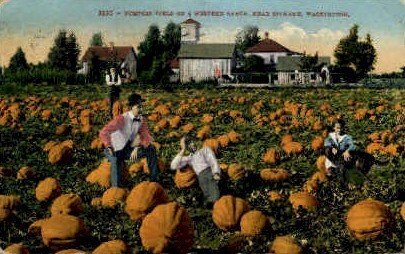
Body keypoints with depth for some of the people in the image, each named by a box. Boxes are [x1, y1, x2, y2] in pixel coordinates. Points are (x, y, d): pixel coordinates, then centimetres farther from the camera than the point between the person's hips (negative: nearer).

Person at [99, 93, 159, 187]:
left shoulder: (141, 120, -6)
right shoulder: (121, 119, -23)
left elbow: (146, 138, -5)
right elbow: (103, 133, -29)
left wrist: (137, 148, -22)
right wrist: (110, 149, -32)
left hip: (129, 149, 5)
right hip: (115, 151, -5)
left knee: (151, 149, -10)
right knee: (116, 161, -37)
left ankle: (154, 180, -3)